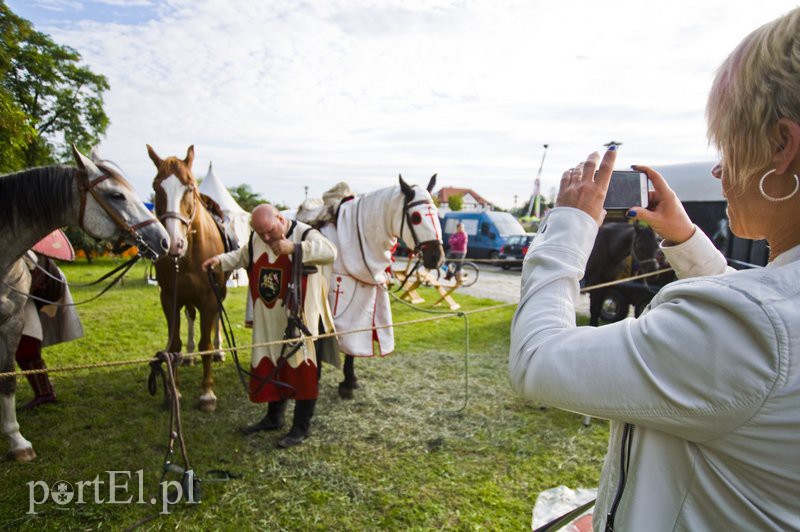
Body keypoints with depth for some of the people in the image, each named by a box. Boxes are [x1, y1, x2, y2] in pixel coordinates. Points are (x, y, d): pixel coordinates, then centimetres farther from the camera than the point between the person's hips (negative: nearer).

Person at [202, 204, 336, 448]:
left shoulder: (305, 234, -13)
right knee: (269, 367, 17)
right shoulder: (256, 239, 5)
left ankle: (301, 428, 17)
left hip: (301, 320, -6)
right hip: (269, 321, 6)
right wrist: (220, 260, 4)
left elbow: (330, 252, -29)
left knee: (302, 370, 2)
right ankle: (274, 417, 37)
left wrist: (293, 248, -37)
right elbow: (242, 256, 22)